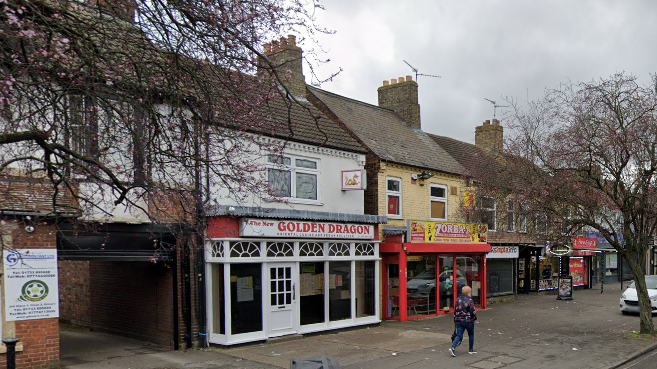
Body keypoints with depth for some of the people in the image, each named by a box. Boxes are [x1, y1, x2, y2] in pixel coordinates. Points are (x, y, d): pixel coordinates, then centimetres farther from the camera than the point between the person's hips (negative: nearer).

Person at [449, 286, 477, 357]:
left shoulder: (458, 299, 4)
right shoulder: (470, 301, -14)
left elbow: (455, 311, 9)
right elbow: (473, 312, -12)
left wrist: (455, 320, 17)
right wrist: (474, 318, 9)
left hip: (459, 321, 4)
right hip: (468, 321, -4)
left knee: (459, 335, 4)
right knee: (471, 335, 16)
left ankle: (453, 347, -15)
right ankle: (471, 350, 24)